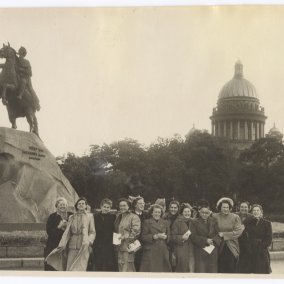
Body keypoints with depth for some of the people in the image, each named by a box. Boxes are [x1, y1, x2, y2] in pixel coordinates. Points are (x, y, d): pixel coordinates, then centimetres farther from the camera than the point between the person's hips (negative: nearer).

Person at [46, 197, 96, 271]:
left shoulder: (89, 216, 7)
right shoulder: (71, 217, 14)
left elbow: (92, 232, 4)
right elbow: (67, 232, 10)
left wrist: (88, 241, -14)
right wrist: (61, 245, 0)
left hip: (83, 248, -3)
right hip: (72, 246, 3)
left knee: (80, 268, -13)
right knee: (70, 269, -4)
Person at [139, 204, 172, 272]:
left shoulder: (165, 223, 16)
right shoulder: (146, 222, 4)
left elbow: (169, 236, 14)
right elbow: (143, 237, -4)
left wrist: (165, 237, -8)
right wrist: (155, 236, -15)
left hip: (163, 252, 4)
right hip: (150, 252, -3)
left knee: (162, 269, 0)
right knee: (150, 269, -8)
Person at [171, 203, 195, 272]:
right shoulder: (177, 222, -1)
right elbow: (172, 237, -6)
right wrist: (182, 237, -18)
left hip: (191, 250, 4)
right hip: (180, 251, -4)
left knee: (191, 270, -3)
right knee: (181, 269, -3)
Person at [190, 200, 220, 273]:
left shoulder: (213, 221, 12)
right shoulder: (194, 222, 4)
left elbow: (218, 234, 7)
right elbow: (193, 236, -5)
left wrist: (213, 240, -13)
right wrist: (205, 240, -14)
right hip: (200, 251, -2)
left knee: (212, 270, 3)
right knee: (201, 270, -7)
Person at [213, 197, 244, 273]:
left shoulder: (235, 217, 2)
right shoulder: (215, 217, 3)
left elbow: (238, 232, -7)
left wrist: (224, 234, -10)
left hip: (232, 248, 0)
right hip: (219, 248, 0)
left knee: (231, 269, -1)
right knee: (221, 270, 0)